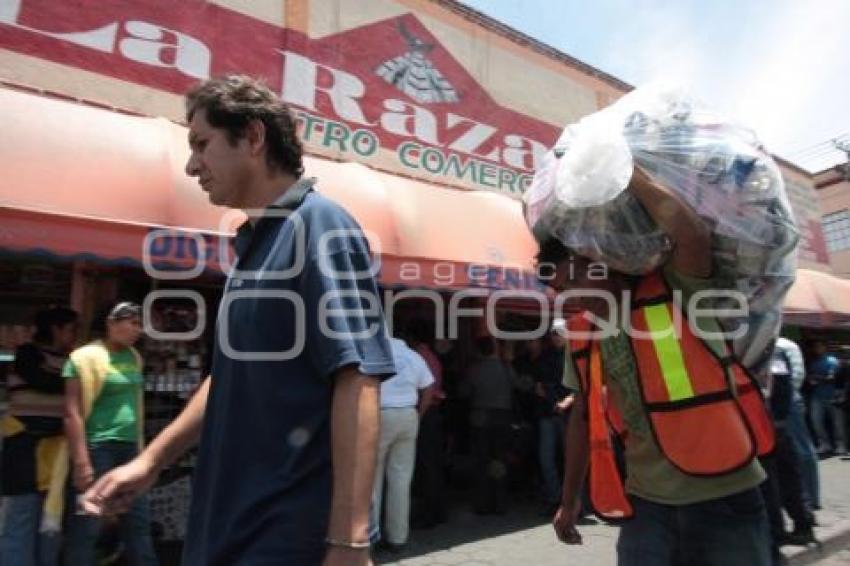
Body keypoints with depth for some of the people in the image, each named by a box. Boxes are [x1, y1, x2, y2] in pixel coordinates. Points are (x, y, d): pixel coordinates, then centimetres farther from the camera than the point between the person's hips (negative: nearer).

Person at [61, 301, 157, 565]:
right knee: (86, 526, 3)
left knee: (139, 522, 13)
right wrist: (81, 461, -18)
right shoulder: (86, 357, -10)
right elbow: (73, 412, -14)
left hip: (129, 448, 7)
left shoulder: (133, 357, 11)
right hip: (97, 449, -7)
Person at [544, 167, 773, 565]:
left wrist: (630, 175, -19)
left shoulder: (674, 290, -11)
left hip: (724, 495, -3)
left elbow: (694, 235, -32)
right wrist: (570, 500, 16)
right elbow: (583, 416, 10)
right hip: (646, 502, 3)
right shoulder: (582, 334, 2)